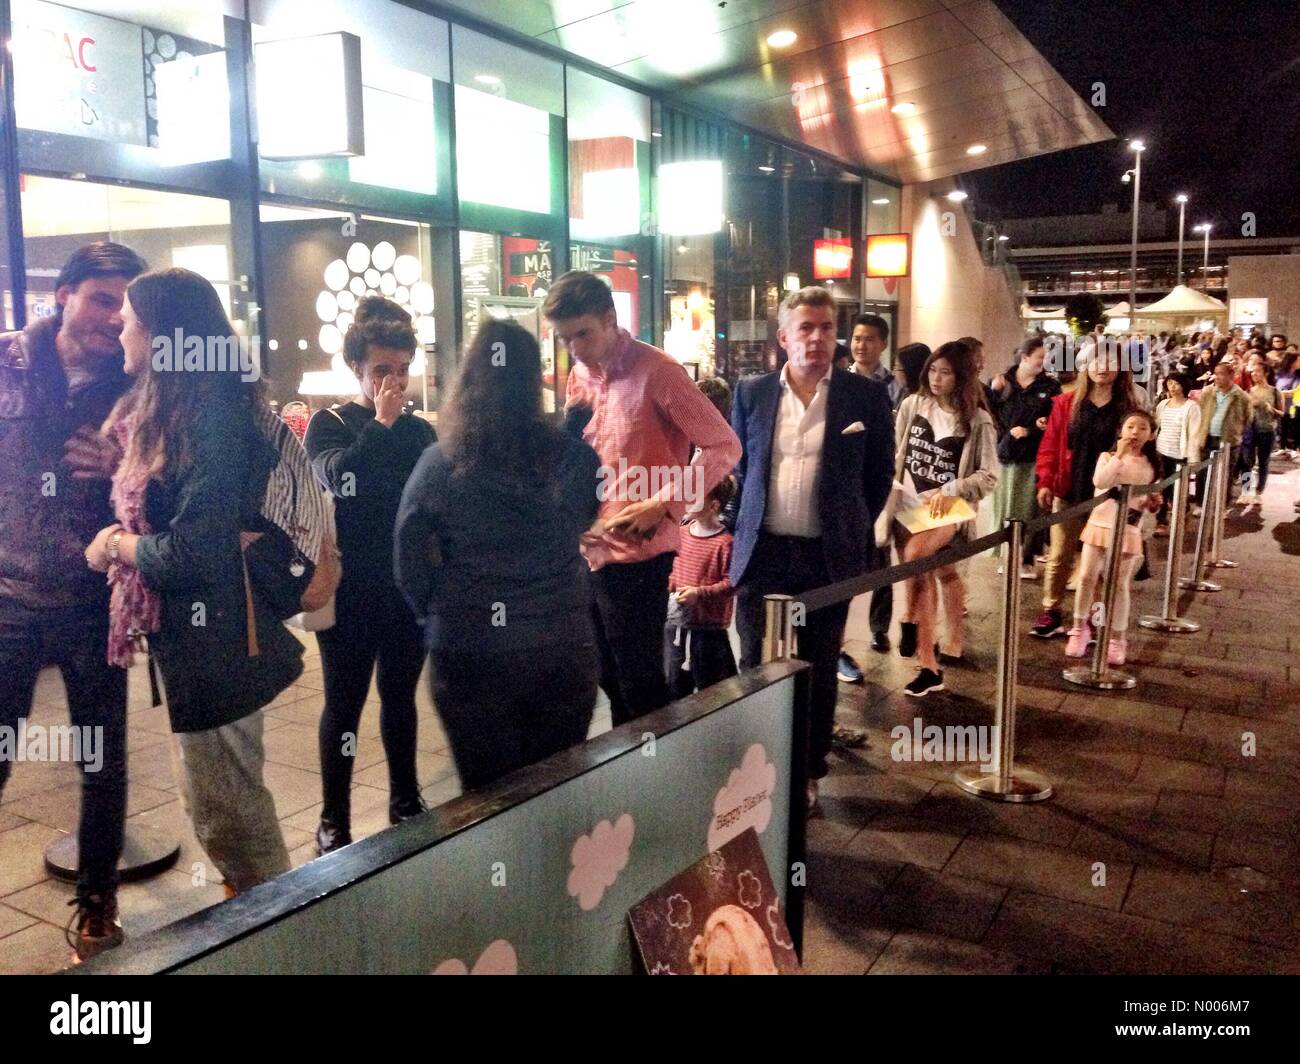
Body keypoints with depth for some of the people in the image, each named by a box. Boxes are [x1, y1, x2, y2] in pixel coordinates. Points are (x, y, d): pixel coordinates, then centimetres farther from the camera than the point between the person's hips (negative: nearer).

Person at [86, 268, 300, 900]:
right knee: (222, 801, 20)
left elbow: (194, 551, -22)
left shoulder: (211, 419, -20)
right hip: (189, 632, 10)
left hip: (213, 639, -9)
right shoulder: (165, 413, 9)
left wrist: (115, 547, -7)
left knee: (224, 812, 4)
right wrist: (123, 540, -3)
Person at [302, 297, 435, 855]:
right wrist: (381, 422, -18)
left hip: (410, 586, 4)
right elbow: (338, 475, -24)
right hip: (350, 590, -3)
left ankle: (406, 799, 31)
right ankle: (334, 819, 16)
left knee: (400, 695, 16)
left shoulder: (419, 430, 6)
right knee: (344, 704, 4)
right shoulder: (329, 424, -4)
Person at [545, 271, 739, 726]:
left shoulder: (656, 370, -14)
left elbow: (723, 446, -15)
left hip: (635, 553, -7)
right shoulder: (580, 374, 9)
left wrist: (661, 504, -21)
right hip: (591, 551, 7)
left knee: (639, 682, 2)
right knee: (611, 679, 17)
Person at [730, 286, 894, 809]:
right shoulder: (751, 392, 3)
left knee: (818, 671, 10)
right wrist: (746, 532, 12)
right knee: (757, 668, 8)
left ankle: (808, 772, 26)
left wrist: (852, 532, 8)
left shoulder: (867, 395, -2)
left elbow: (879, 475, 7)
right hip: (763, 553, 1)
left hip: (829, 557, -1)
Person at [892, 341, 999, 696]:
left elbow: (989, 476, -6)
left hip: (948, 508, -3)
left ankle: (911, 623, -11)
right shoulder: (912, 405, 3)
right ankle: (929, 667, 14)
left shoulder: (977, 421, -4)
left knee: (915, 554, -32)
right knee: (937, 575, 8)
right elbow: (894, 453, 12)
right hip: (910, 504, 3)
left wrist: (950, 491, -19)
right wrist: (892, 488, -3)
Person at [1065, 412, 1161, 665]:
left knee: (1120, 584, 3)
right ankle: (1080, 629, 19)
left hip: (1128, 531, 1)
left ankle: (1117, 638, 14)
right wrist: (1119, 455, -22)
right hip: (1099, 524, -1)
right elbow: (1100, 482, -21)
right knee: (1087, 578, 2)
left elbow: (1148, 499, 16)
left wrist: (1152, 502, -6)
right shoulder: (1108, 456, -2)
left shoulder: (1150, 466, 5)